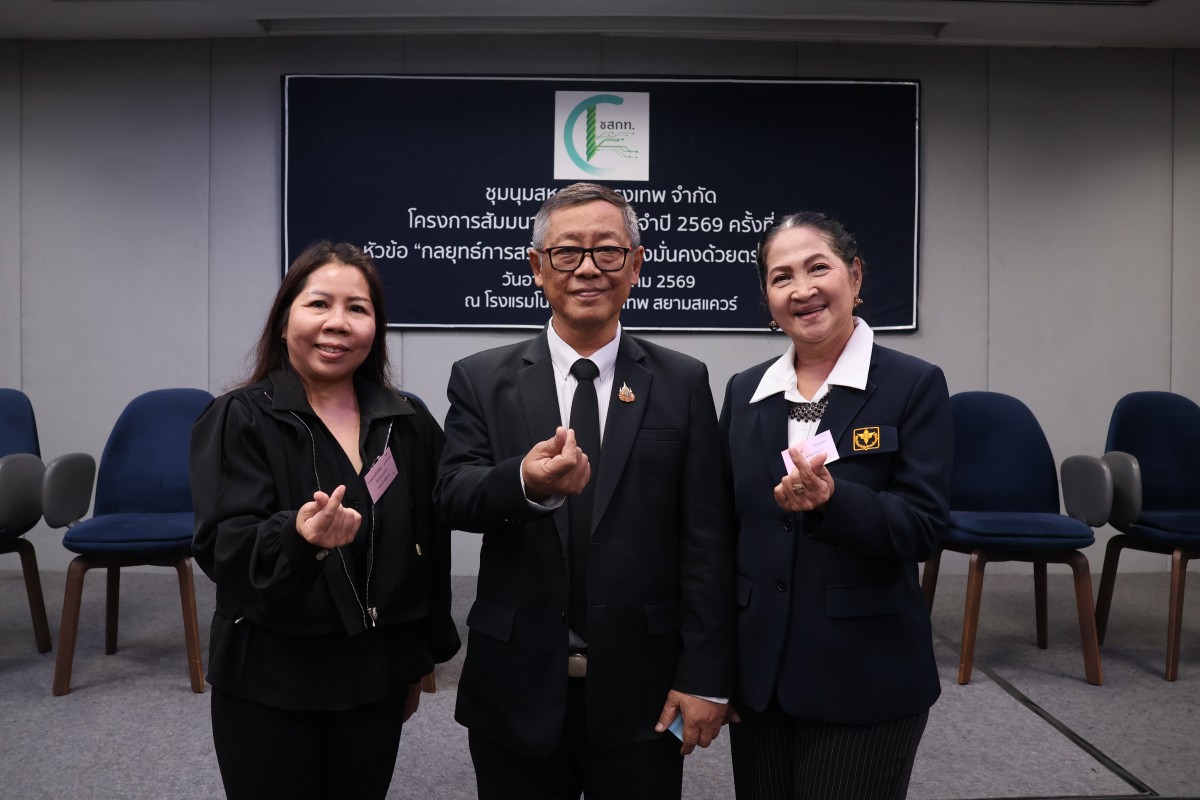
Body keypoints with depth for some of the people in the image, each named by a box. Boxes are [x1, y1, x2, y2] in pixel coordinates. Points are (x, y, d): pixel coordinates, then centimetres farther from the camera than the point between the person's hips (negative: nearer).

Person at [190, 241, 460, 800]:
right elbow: (222, 548, -16)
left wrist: (418, 661, 13)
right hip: (268, 683, -2)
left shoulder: (409, 423, 2)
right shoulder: (239, 419, -7)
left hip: (376, 676, 3)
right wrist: (297, 535, -37)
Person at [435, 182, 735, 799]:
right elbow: (453, 495, -12)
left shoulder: (682, 382, -1)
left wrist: (705, 675, -6)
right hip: (517, 688, 1)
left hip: (641, 691, 0)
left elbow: (707, 539, -3)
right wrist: (526, 484, -33)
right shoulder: (481, 380, 1)